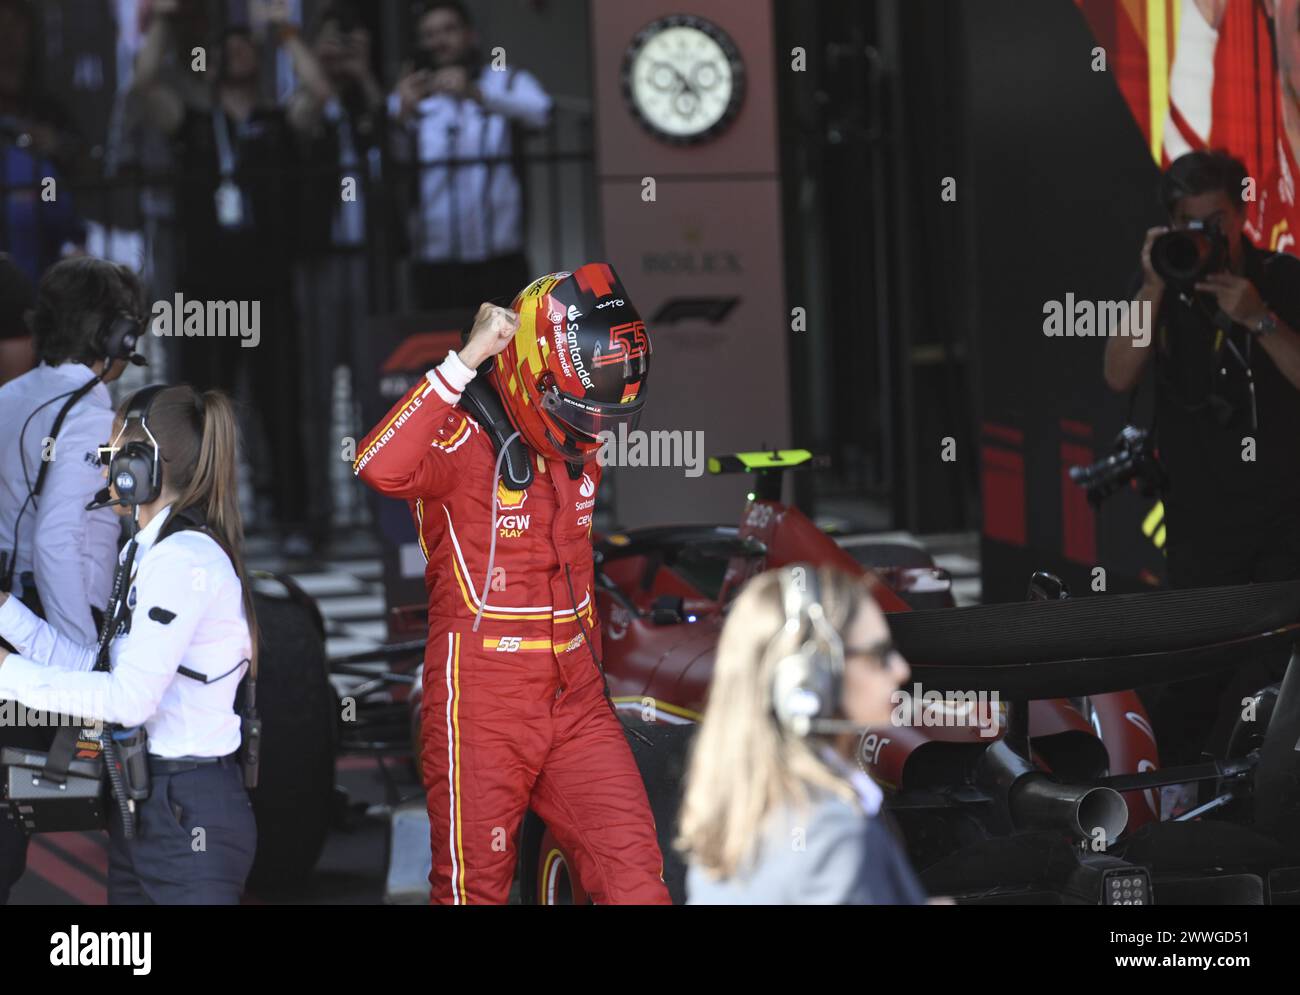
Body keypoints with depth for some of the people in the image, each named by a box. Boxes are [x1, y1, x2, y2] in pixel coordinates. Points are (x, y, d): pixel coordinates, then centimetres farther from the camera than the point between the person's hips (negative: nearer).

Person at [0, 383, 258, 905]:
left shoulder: (184, 557, -17)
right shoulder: (152, 553, 16)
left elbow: (130, 697, -22)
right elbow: (98, 667, 12)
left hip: (188, 812, -10)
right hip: (143, 803, 10)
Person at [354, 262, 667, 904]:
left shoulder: (580, 453, 9)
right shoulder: (466, 441, -14)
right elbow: (381, 467, -35)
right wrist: (467, 359, -34)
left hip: (575, 704, 6)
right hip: (482, 711, -6)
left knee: (637, 880, -2)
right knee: (476, 889, 3)